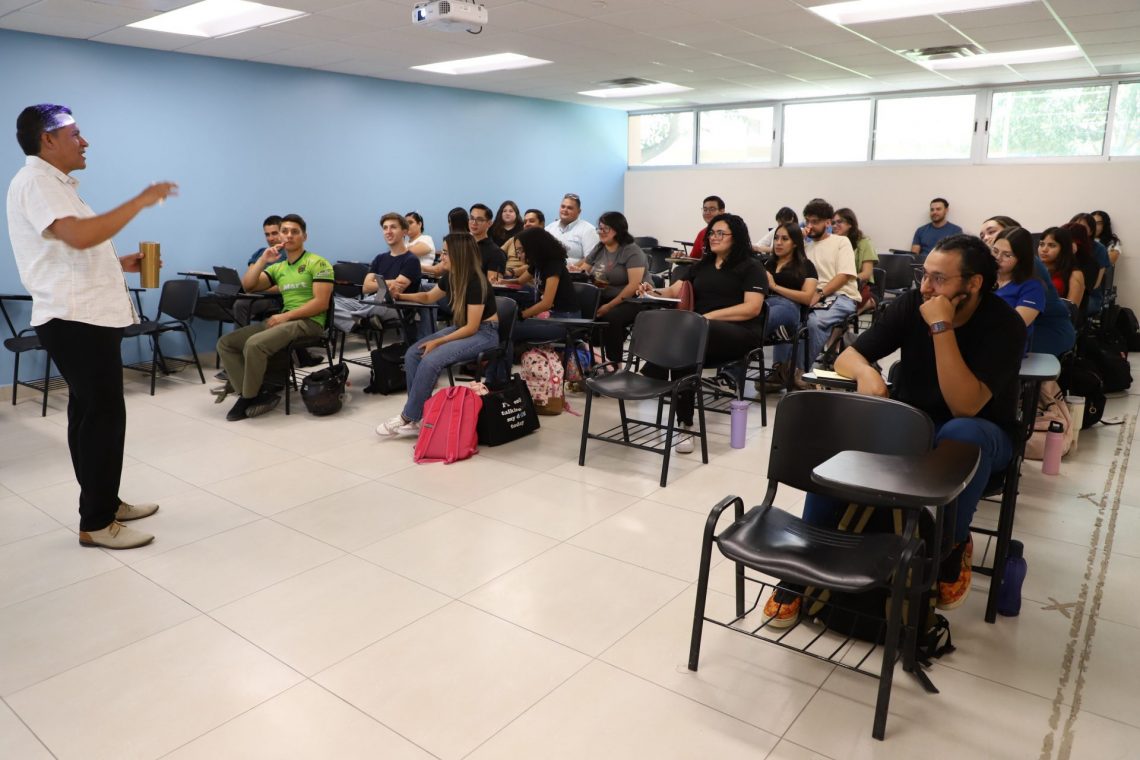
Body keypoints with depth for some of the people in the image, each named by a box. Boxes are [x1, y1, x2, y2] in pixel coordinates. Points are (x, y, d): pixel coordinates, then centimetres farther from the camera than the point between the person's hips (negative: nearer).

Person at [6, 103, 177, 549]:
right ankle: (96, 524, 1)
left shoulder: (55, 183, 20)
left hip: (87, 316, 11)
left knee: (90, 413, 15)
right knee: (103, 415, -7)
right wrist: (142, 201, -23)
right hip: (76, 320, -11)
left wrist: (122, 263, 14)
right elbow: (79, 236, -30)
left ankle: (105, 503, 26)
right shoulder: (35, 182, -13)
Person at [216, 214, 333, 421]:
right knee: (225, 343, -2)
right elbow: (247, 285, 10)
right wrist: (263, 260, 0)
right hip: (284, 320, 8)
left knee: (254, 344, -30)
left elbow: (321, 303, -13)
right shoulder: (278, 268, 18)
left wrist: (285, 316, -16)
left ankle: (248, 398, -8)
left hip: (308, 323, -8)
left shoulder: (318, 263, -3)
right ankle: (253, 394, -9)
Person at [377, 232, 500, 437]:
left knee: (431, 360, -27)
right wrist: (400, 295, 9)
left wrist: (438, 342, -22)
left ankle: (408, 418, -13)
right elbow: (428, 297, 22)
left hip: (484, 333, -9)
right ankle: (419, 415, -10)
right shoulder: (451, 277, 2)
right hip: (461, 328, 9)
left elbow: (472, 327, -22)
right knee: (412, 354, -9)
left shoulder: (476, 282, -22)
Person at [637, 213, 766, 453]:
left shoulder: (751, 267, 6)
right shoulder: (700, 266, 25)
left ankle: (648, 380, -33)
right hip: (701, 333, 5)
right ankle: (684, 425, -36)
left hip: (740, 333, -4)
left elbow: (752, 308, -7)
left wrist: (711, 315, -17)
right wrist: (654, 292, -9)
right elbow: (674, 291, 15)